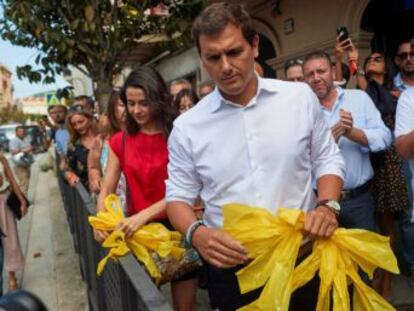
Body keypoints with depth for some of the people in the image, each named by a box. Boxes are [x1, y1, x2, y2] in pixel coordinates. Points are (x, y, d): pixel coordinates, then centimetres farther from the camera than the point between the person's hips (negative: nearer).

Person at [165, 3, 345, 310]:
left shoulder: (301, 97, -2)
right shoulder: (187, 126, -4)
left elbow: (327, 160, 7)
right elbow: (178, 196, 2)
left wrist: (326, 206, -10)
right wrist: (196, 233, -17)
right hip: (231, 267, 0)